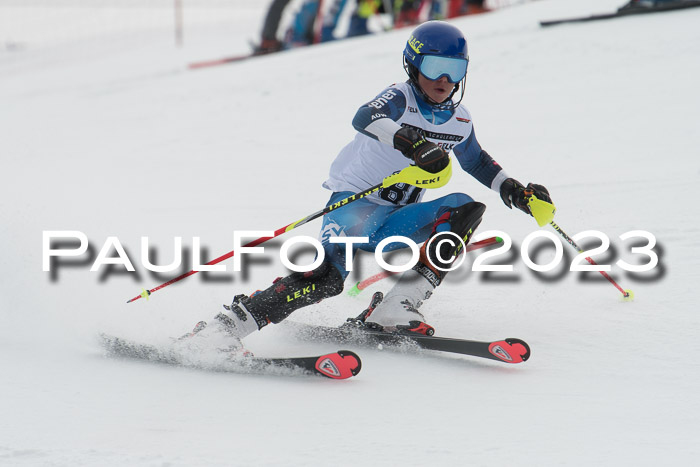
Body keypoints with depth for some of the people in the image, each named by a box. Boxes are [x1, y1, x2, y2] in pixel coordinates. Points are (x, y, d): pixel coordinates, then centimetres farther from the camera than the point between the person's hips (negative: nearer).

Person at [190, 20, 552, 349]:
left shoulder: (458, 120, 8)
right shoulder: (400, 99, -11)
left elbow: (477, 162, 31)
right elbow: (365, 118, -36)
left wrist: (512, 190, 15)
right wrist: (410, 142, -53)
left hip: (396, 222, 7)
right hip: (355, 203, -7)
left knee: (467, 209, -16)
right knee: (328, 278, -32)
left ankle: (396, 309, -23)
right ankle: (235, 320, -29)